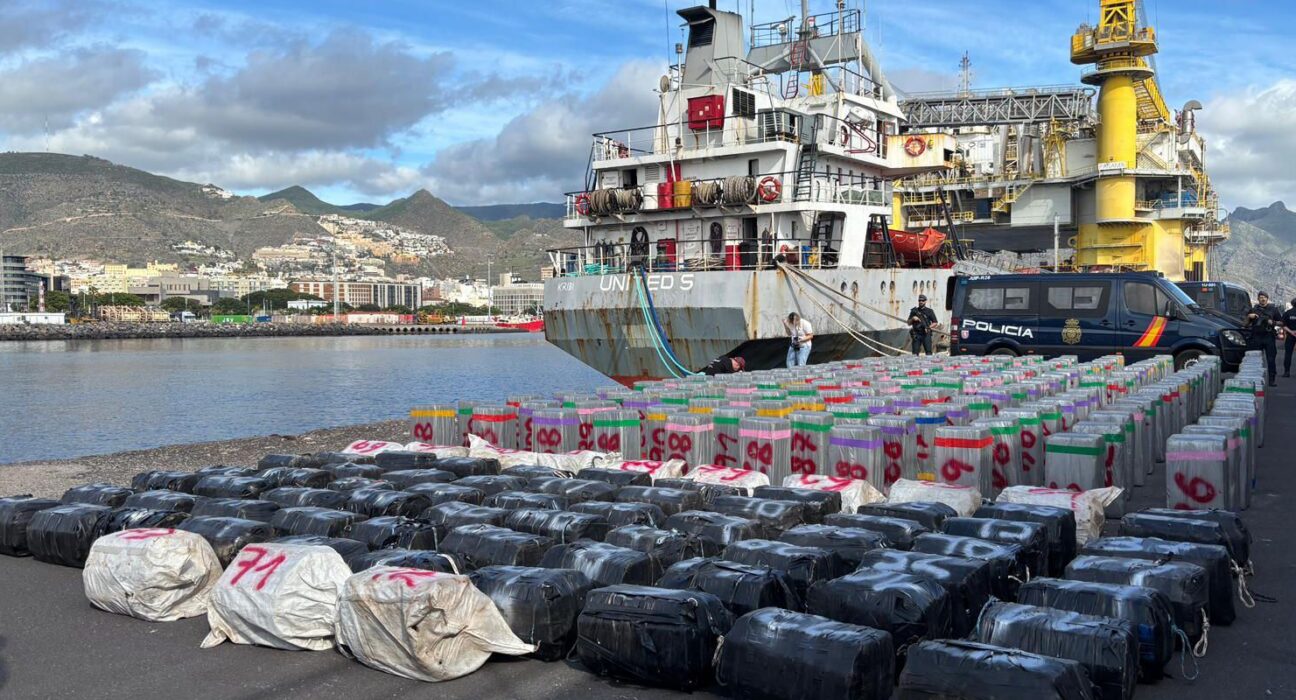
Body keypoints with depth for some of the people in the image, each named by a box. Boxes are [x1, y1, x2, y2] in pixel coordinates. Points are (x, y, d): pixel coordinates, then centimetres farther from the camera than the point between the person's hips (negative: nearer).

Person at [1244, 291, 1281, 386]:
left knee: (1271, 359, -3)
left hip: (1269, 337, -1)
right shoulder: (1253, 310, 12)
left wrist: (1273, 322, -8)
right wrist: (1249, 317, -5)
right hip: (1256, 337, 1)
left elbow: (1281, 322, 11)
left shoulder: (1273, 309, 10)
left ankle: (1272, 379, 0)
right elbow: (1246, 324, 14)